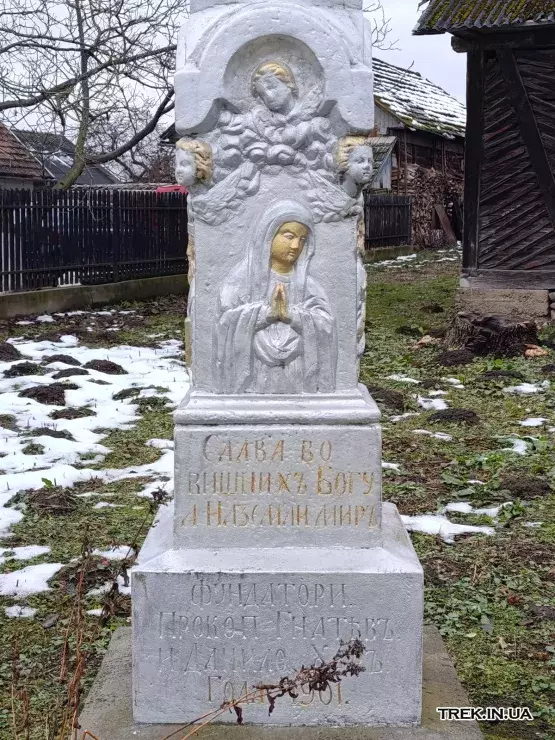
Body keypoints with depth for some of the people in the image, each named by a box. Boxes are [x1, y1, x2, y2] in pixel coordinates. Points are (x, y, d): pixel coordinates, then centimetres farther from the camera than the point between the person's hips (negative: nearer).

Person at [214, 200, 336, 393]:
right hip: (254, 376, -2)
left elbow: (325, 325, -5)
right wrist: (266, 311, -19)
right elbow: (227, 320, -10)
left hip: (297, 378, 2)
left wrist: (290, 313, -18)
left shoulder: (306, 283, 9)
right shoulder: (243, 278, 3)